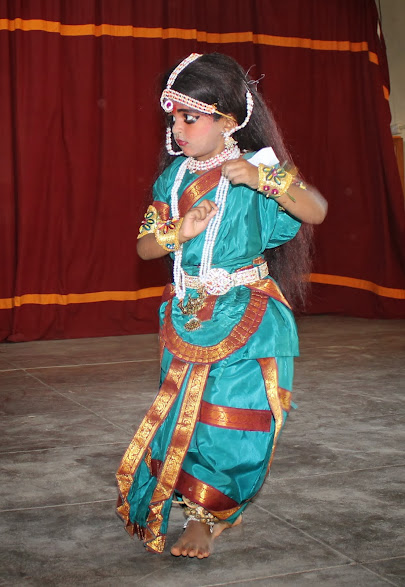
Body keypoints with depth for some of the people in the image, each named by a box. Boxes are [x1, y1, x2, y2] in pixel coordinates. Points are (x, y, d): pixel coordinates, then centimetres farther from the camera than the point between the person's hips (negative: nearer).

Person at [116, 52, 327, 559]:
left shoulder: (256, 168, -9)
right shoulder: (174, 176, 5)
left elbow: (316, 212, -22)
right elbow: (144, 246, 5)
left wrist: (260, 177, -34)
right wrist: (179, 231, -16)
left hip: (244, 321, -4)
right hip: (185, 317, 5)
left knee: (230, 417, -3)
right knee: (183, 412, 8)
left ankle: (203, 518, 14)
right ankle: (199, 509, 29)